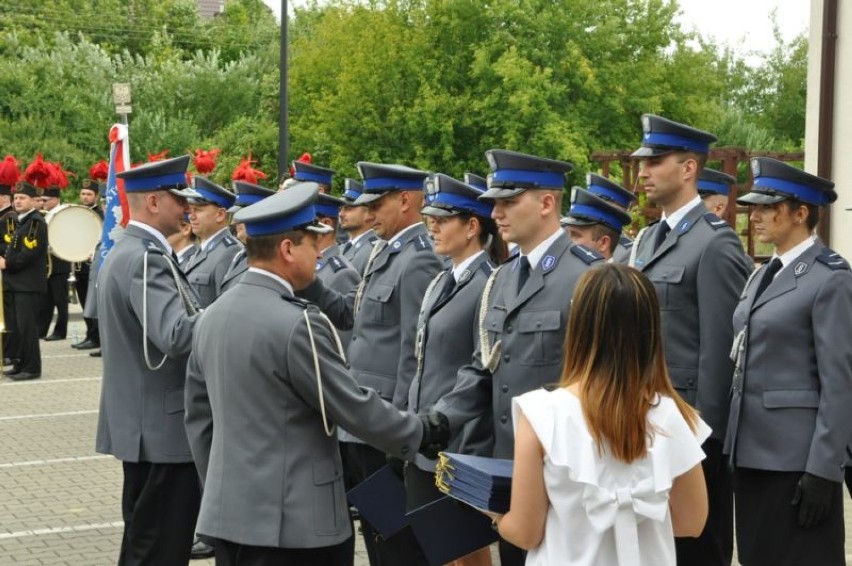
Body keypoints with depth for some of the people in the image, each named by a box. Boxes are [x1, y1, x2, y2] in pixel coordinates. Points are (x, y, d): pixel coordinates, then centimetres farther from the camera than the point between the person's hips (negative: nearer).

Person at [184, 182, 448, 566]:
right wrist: (421, 433, 2)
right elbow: (356, 409, -13)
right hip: (293, 519, -8)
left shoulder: (212, 316, 7)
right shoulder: (296, 324, -18)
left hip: (228, 512, 8)